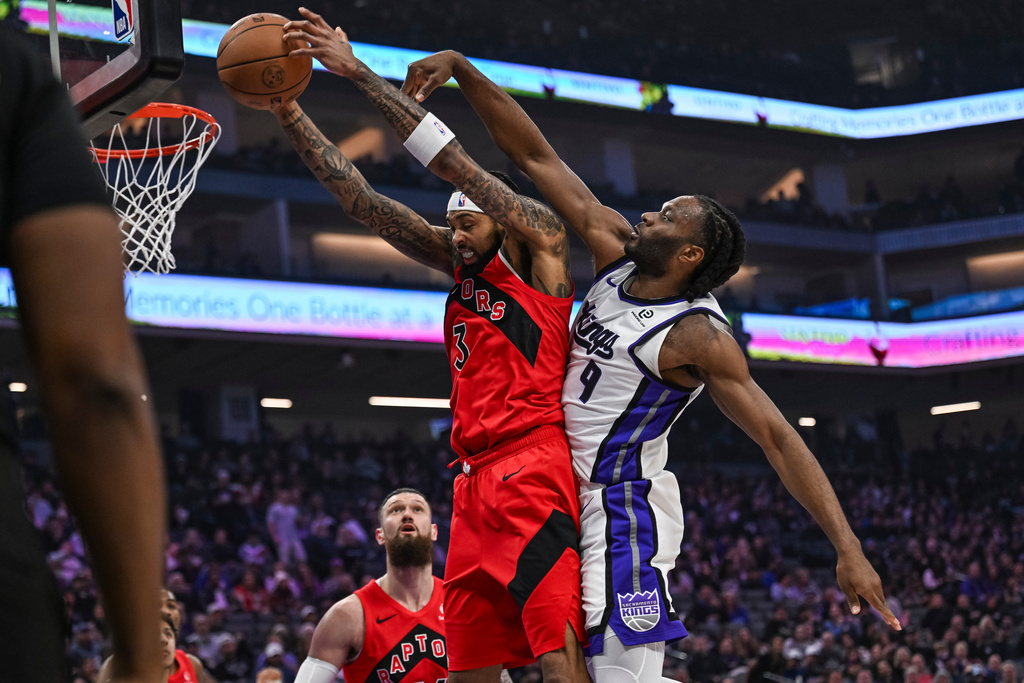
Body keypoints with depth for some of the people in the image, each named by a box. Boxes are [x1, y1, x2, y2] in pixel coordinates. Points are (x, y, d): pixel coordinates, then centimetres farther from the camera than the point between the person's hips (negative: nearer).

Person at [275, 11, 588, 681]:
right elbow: (365, 202, 20)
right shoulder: (464, 267, 23)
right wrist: (291, 115, 14)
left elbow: (451, 159, -3)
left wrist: (355, 68, -2)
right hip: (476, 481, 8)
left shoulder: (540, 240, 4)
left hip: (534, 474, -8)